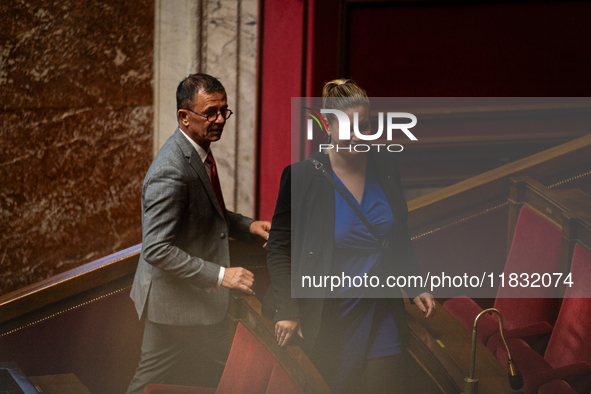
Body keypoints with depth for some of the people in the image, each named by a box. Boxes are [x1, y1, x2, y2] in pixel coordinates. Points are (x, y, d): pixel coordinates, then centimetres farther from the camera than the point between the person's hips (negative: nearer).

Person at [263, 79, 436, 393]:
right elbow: (279, 247, -5)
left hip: (382, 318, 4)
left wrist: (416, 288, 13)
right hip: (325, 320, -3)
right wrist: (287, 310, -9)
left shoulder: (384, 167, 4)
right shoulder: (302, 176, -10)